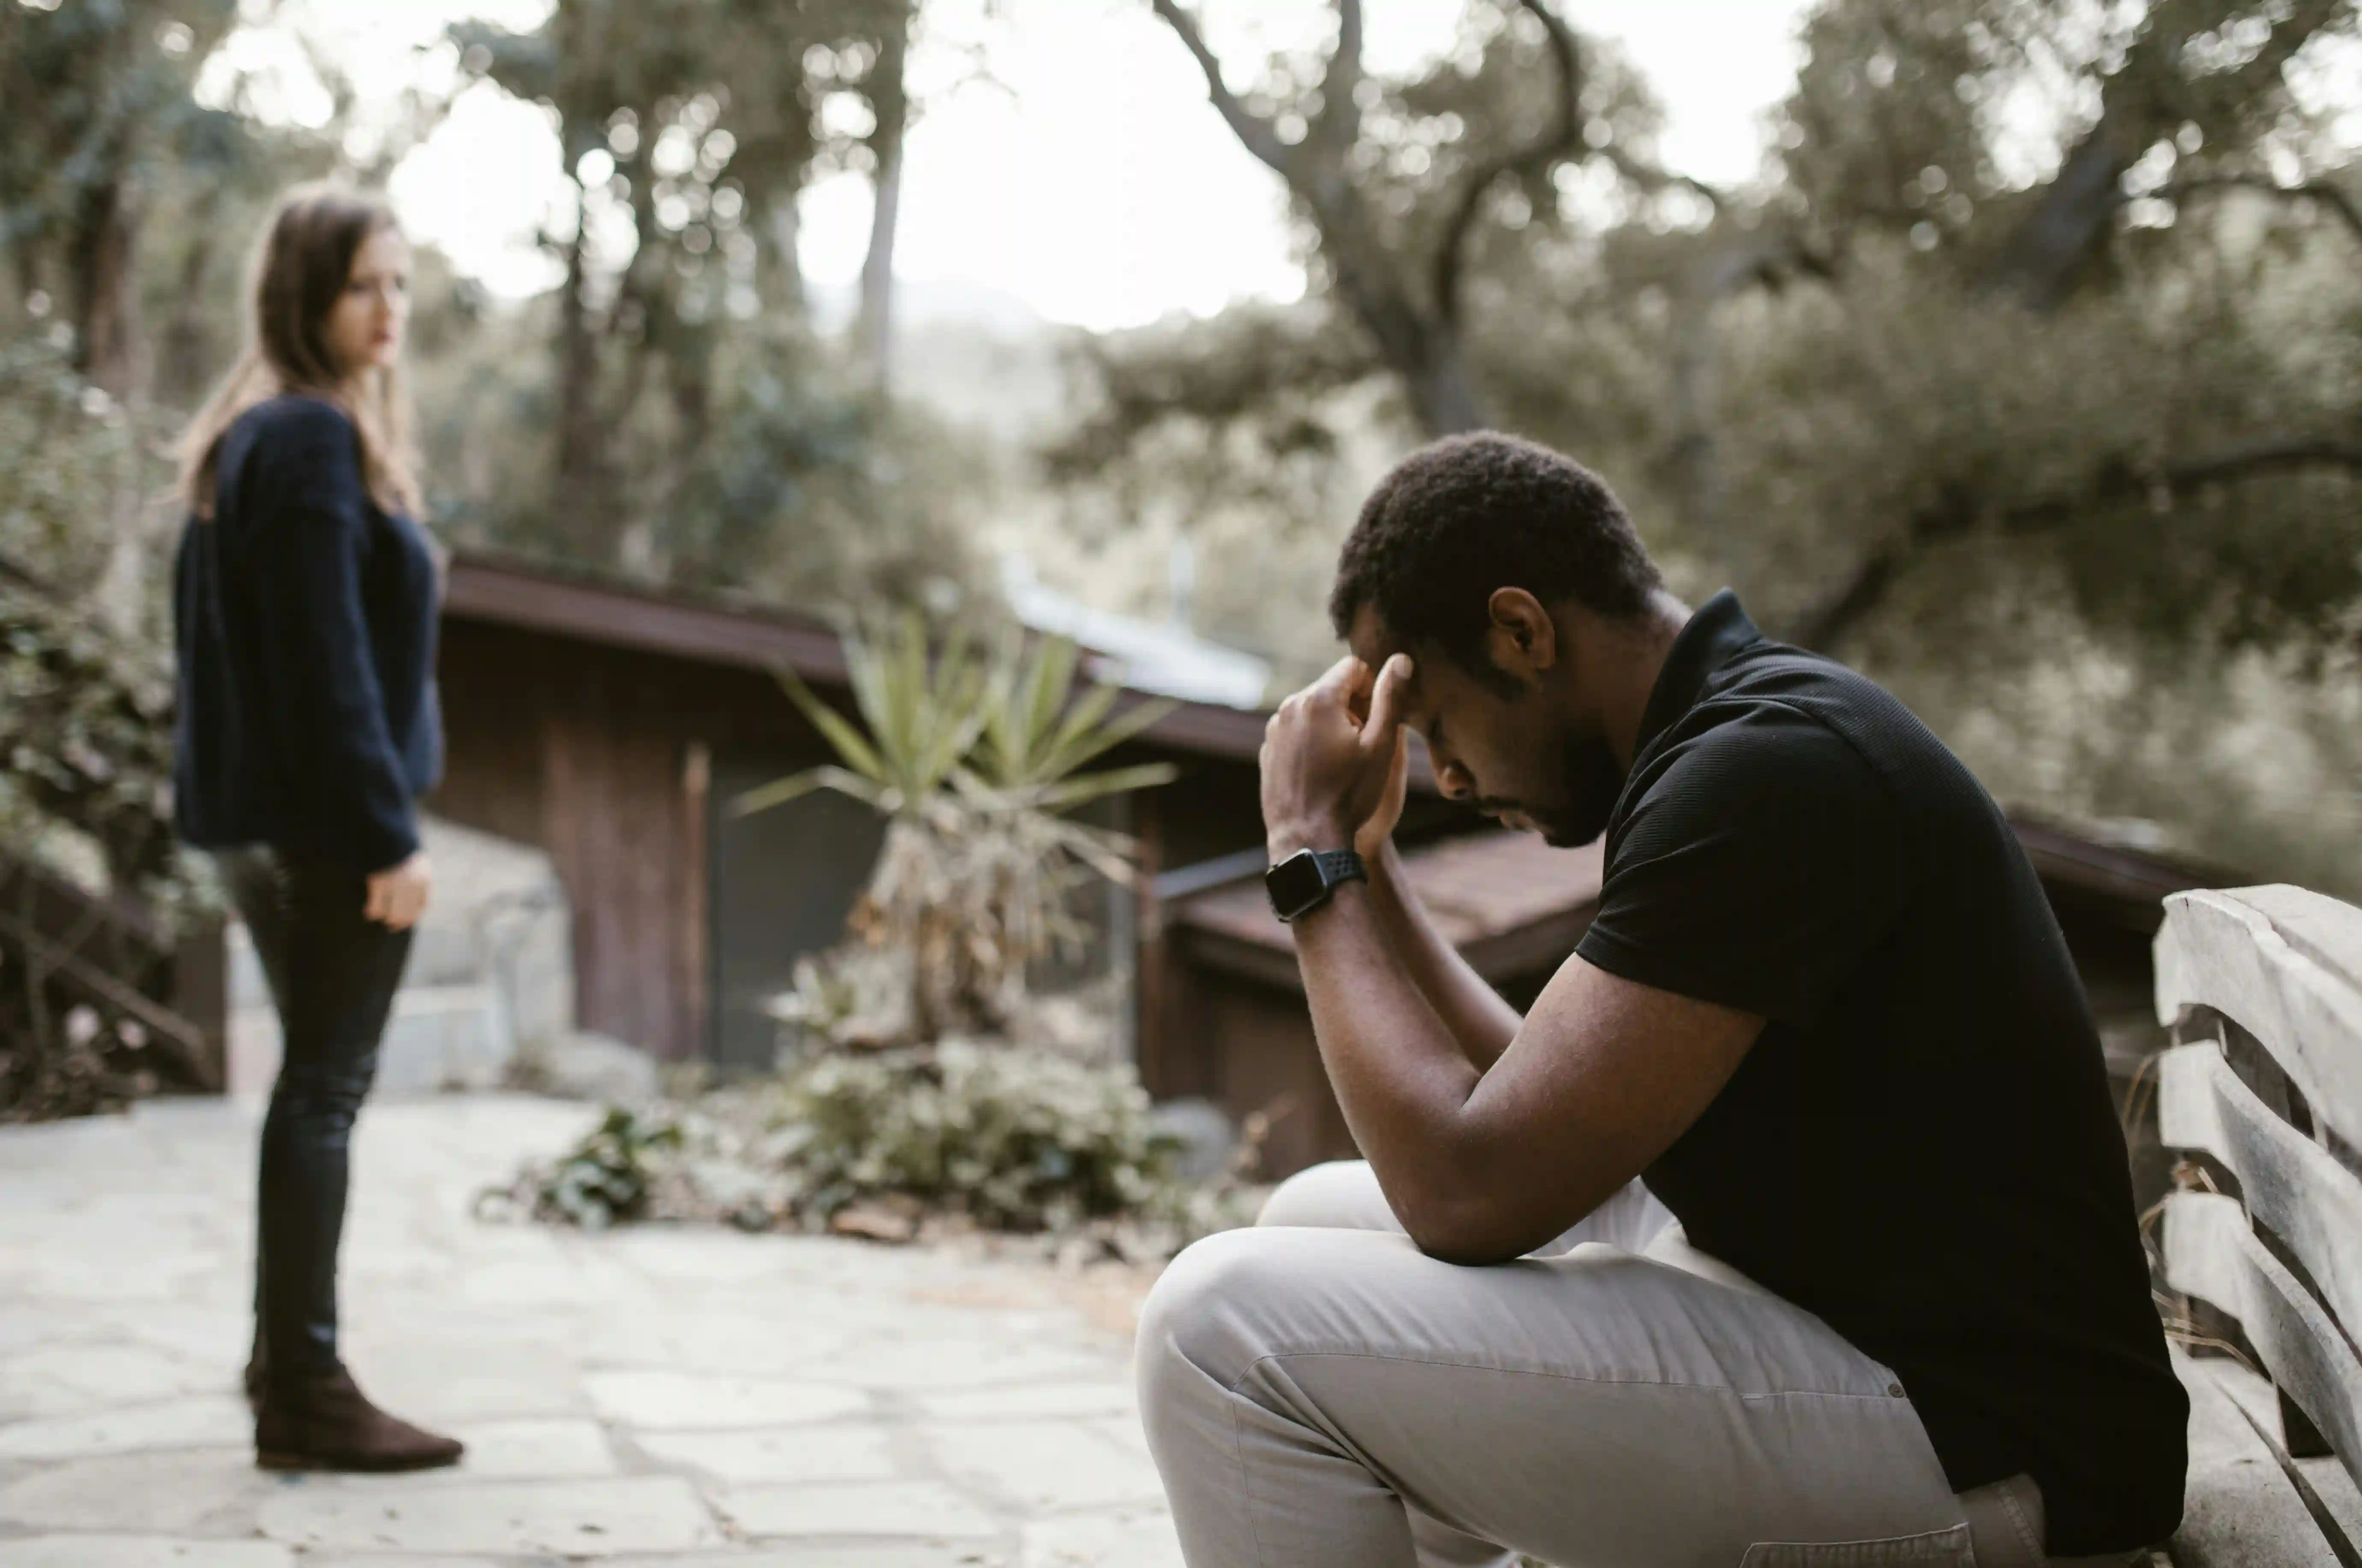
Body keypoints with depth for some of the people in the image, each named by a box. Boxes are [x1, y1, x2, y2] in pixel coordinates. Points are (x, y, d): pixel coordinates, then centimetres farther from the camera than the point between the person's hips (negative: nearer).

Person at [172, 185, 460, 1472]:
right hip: (324, 818, -10)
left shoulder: (245, 437, 15)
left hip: (262, 819, 10)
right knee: (325, 1088, -5)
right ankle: (303, 1392, 0)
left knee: (317, 1079, 18)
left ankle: (286, 1359, 28)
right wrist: (388, 831, -20)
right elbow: (330, 658, -20)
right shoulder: (316, 440, -15)